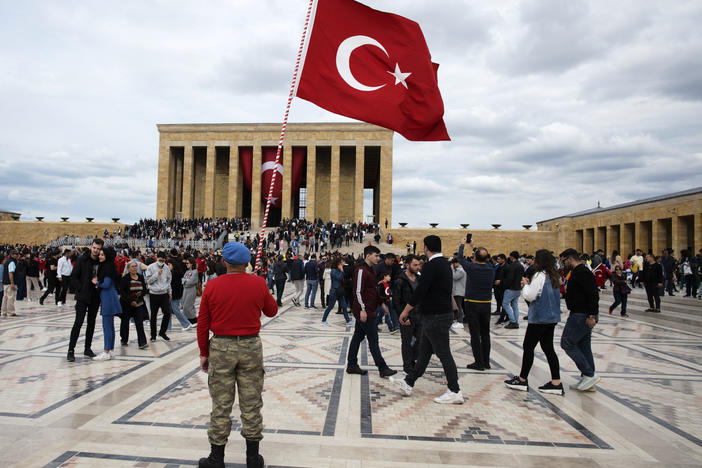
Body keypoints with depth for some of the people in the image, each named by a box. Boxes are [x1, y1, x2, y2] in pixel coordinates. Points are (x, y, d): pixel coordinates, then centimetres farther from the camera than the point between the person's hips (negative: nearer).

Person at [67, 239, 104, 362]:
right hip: (83, 296, -4)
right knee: (78, 322, -6)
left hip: (95, 297, 4)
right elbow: (74, 277, -5)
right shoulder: (82, 260, -7)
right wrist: (81, 289, -11)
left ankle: (87, 348, 21)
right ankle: (71, 350, 2)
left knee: (91, 322, 10)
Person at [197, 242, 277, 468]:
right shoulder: (259, 284, -6)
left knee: (221, 405, 10)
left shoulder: (212, 286, -5)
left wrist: (204, 353, 10)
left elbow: (203, 324, 0)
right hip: (251, 347, 1)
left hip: (221, 347, 0)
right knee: (251, 404, 10)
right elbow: (272, 311, 10)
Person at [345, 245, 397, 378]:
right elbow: (358, 291, -20)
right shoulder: (361, 270, -16)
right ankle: (382, 369, 4)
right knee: (373, 340, -3)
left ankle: (352, 365, 21)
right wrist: (363, 310, -21)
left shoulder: (370, 270, 16)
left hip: (368, 311, 10)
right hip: (364, 311, -10)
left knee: (358, 336, 13)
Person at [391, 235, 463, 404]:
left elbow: (420, 291, -21)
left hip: (436, 317, -10)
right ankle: (408, 383, 24)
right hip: (443, 313, 10)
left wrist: (406, 311, -11)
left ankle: (455, 392, 7)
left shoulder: (431, 266, -19)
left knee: (443, 354, -2)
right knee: (424, 351, 14)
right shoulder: (445, 263, 12)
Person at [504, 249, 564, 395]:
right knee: (548, 348, 11)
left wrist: (525, 285, -1)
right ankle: (556, 383, 10)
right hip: (552, 317, 9)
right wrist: (530, 284, 9)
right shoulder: (554, 276, 11)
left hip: (539, 317, -9)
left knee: (528, 347, 2)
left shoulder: (540, 275, -17)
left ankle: (522, 380, 11)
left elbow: (529, 296, -18)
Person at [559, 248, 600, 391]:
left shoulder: (582, 272, -16)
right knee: (583, 345, 12)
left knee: (567, 343, -7)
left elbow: (593, 294, -24)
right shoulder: (577, 271, 17)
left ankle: (589, 374, -4)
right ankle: (588, 380, 18)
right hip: (584, 315, 11)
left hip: (582, 315, -11)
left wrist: (591, 315, -25)